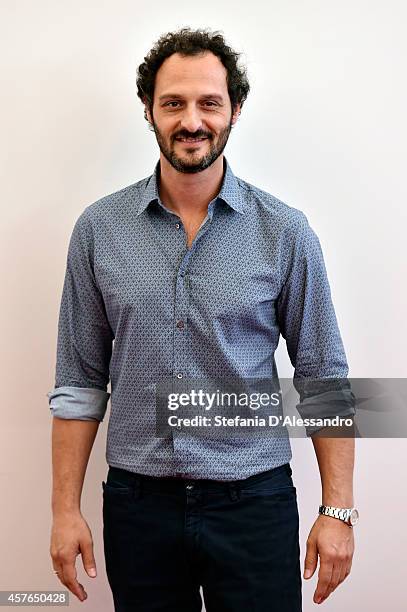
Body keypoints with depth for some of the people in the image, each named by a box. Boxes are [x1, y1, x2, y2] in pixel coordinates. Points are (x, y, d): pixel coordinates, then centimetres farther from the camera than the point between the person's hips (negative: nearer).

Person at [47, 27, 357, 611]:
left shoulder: (285, 231, -5)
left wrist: (338, 510, -3)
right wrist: (66, 509, 1)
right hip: (137, 503, 2)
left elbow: (324, 378, -1)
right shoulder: (98, 229, -1)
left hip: (254, 501, -1)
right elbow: (80, 381, 2)